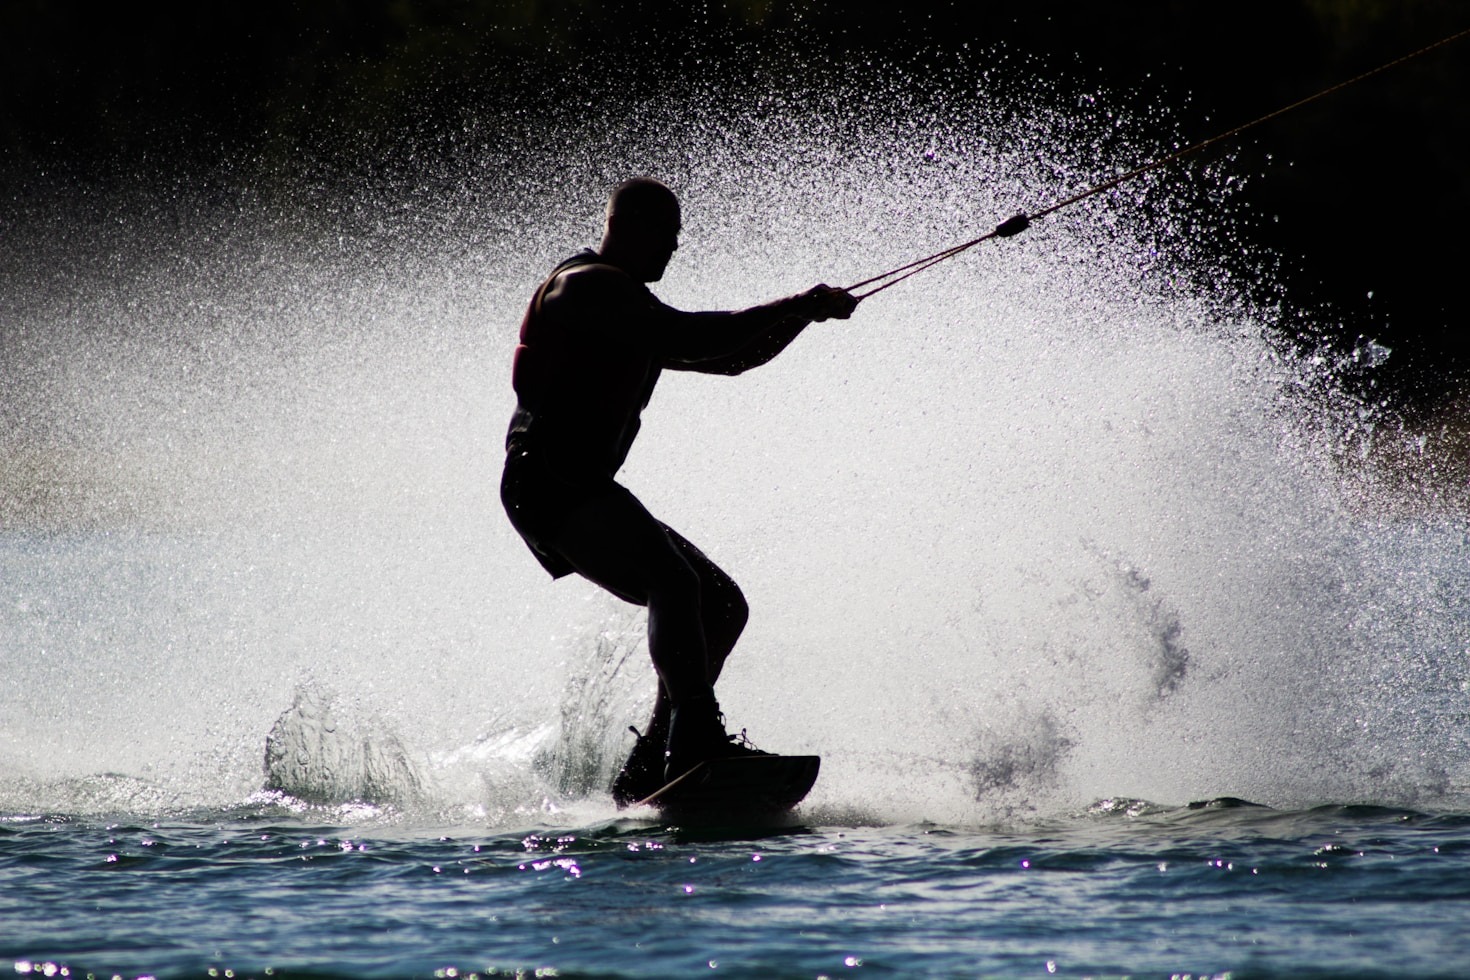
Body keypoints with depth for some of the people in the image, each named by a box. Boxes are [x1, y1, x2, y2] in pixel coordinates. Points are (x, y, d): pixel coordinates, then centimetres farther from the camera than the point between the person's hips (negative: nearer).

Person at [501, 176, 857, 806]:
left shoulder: (630, 308, 24)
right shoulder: (588, 287, -8)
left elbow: (727, 359, 26)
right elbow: (687, 340, -21)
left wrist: (806, 311, 12)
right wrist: (795, 308, -16)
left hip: (586, 493, 11)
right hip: (547, 485, -11)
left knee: (722, 605, 8)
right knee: (674, 583, -30)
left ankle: (644, 775, 4)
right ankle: (697, 737, -40)